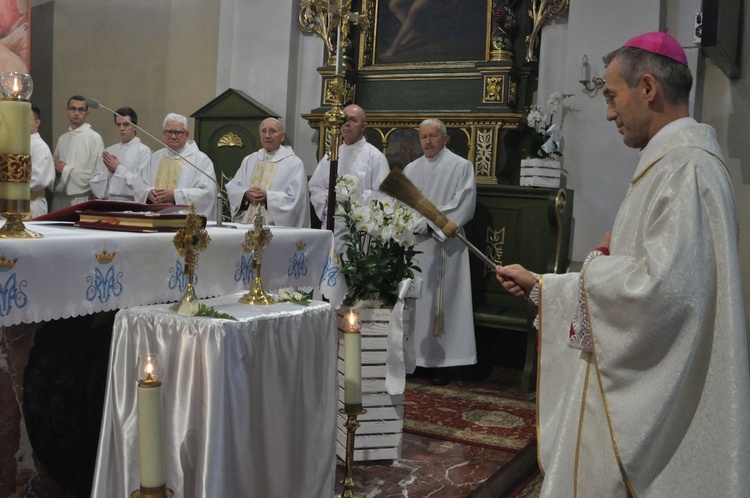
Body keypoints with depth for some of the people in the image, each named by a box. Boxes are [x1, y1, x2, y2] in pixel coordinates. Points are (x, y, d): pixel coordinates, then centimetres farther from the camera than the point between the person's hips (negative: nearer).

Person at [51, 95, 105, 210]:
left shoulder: (94, 138, -6)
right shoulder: (62, 138, 14)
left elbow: (96, 174, -13)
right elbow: (56, 168, 20)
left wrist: (65, 169, -8)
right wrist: (54, 167, -3)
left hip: (81, 199, -6)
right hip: (59, 197, 6)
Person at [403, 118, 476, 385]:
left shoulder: (461, 166, 2)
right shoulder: (411, 169, 18)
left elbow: (464, 206, -7)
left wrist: (431, 222, -12)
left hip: (443, 245, -4)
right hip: (413, 244, 5)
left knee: (440, 300, -4)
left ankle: (441, 362, 0)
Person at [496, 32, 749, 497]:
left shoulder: (687, 167, -20)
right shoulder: (669, 162, 12)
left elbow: (663, 289, -30)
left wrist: (599, 262, -10)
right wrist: (538, 285, 18)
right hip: (638, 385, 10)